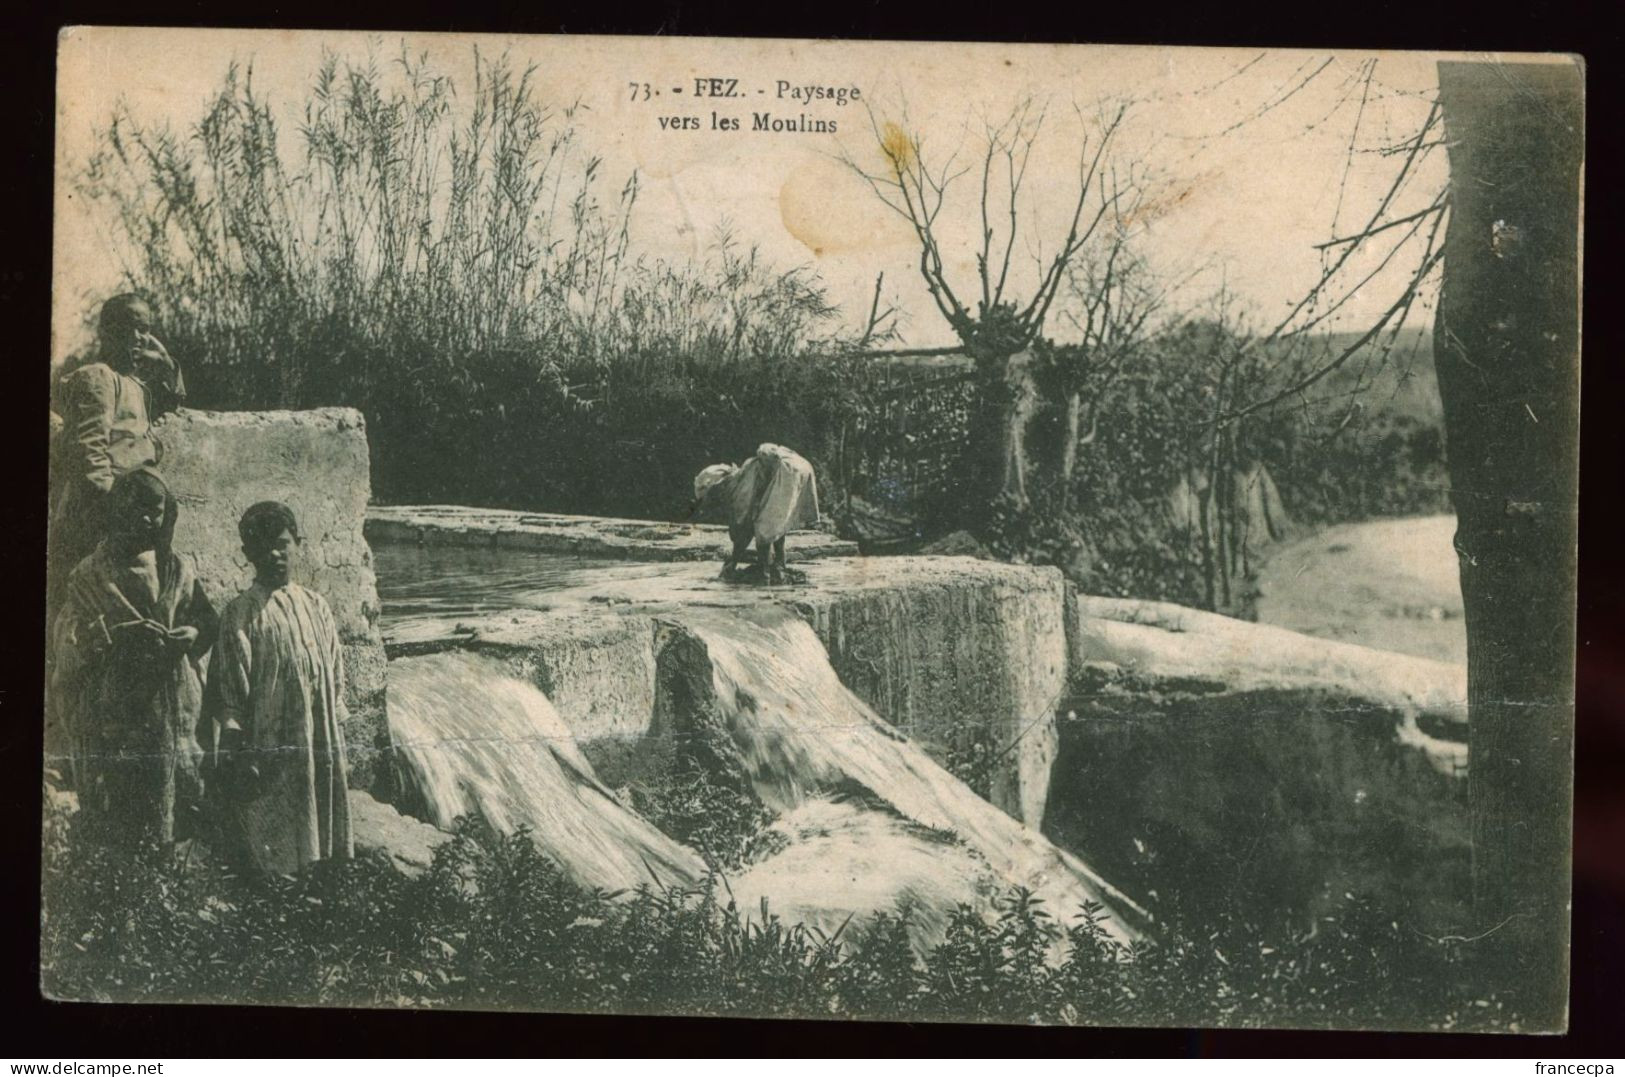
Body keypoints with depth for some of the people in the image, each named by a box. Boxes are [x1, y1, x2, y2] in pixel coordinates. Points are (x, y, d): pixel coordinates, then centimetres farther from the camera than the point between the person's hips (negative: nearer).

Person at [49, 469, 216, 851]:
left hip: (173, 705, 3)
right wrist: (120, 634, -22)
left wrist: (192, 634, -9)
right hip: (111, 713, -3)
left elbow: (206, 622, 14)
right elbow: (67, 637, -6)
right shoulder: (93, 574, 2)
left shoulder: (179, 569, 11)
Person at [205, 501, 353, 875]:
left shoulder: (316, 606, 9)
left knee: (323, 845, 8)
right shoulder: (241, 614, -5)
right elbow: (230, 695, -6)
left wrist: (340, 748, 11)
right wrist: (240, 760, -11)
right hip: (270, 756, -5)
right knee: (273, 856, 0)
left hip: (320, 751, 5)